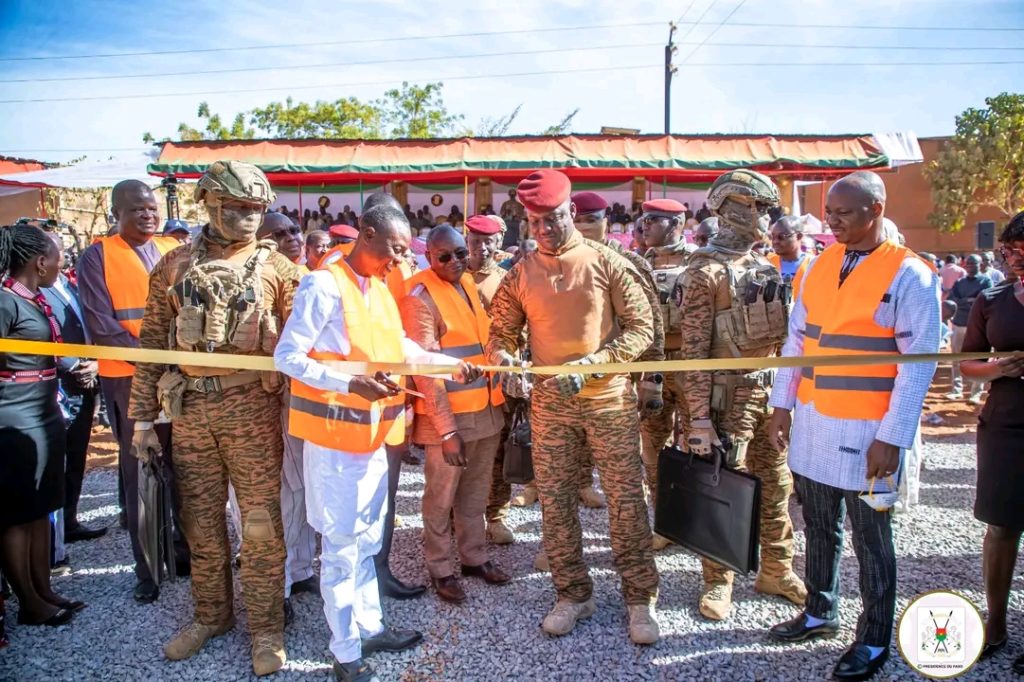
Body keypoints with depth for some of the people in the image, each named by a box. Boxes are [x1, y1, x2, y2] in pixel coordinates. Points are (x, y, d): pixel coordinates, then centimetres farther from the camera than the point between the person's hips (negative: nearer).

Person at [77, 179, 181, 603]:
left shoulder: (174, 252, 8)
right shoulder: (97, 257, -3)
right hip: (130, 379, -3)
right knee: (139, 473, 6)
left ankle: (187, 547, 28)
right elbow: (103, 327, -11)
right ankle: (147, 566, 18)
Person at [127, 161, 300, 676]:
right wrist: (143, 418, 6)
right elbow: (152, 344, 8)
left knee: (260, 521, 4)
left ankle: (266, 627, 20)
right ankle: (211, 614, 33)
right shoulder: (174, 266, 6)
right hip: (189, 408, 3)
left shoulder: (276, 267, 0)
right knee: (200, 519, 14)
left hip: (253, 407, -2)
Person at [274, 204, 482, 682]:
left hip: (373, 432, 8)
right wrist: (350, 384, -27)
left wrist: (451, 364, 10)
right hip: (334, 434, -8)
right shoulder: (324, 286, -15)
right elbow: (286, 356, -18)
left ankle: (369, 628, 34)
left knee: (366, 539, 19)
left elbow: (400, 347, 19)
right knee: (342, 544, 2)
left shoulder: (380, 290, 9)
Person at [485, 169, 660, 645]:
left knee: (626, 499, 1)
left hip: (609, 397, -3)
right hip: (550, 402, 3)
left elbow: (641, 328, -5)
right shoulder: (520, 275, 5)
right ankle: (573, 594, 26)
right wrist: (503, 356, -14)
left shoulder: (607, 263, -3)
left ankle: (639, 598, 17)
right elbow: (500, 333, 10)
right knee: (555, 502, 9)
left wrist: (591, 362, -16)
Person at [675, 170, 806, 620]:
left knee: (777, 486, 15)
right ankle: (718, 582, 17)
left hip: (772, 391, 7)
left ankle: (776, 571, 31)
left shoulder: (766, 270, 13)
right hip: (729, 395, -7)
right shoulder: (704, 273, -10)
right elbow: (694, 351, -15)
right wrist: (699, 416, -19)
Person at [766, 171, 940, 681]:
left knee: (870, 537, 8)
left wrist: (892, 436, -16)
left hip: (865, 429, -5)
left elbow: (918, 362, -13)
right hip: (812, 423, 5)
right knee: (819, 527, 18)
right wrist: (782, 405, 6)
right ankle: (819, 613, 37)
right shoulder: (819, 266, 7)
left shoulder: (909, 275, -10)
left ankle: (874, 641, 26)